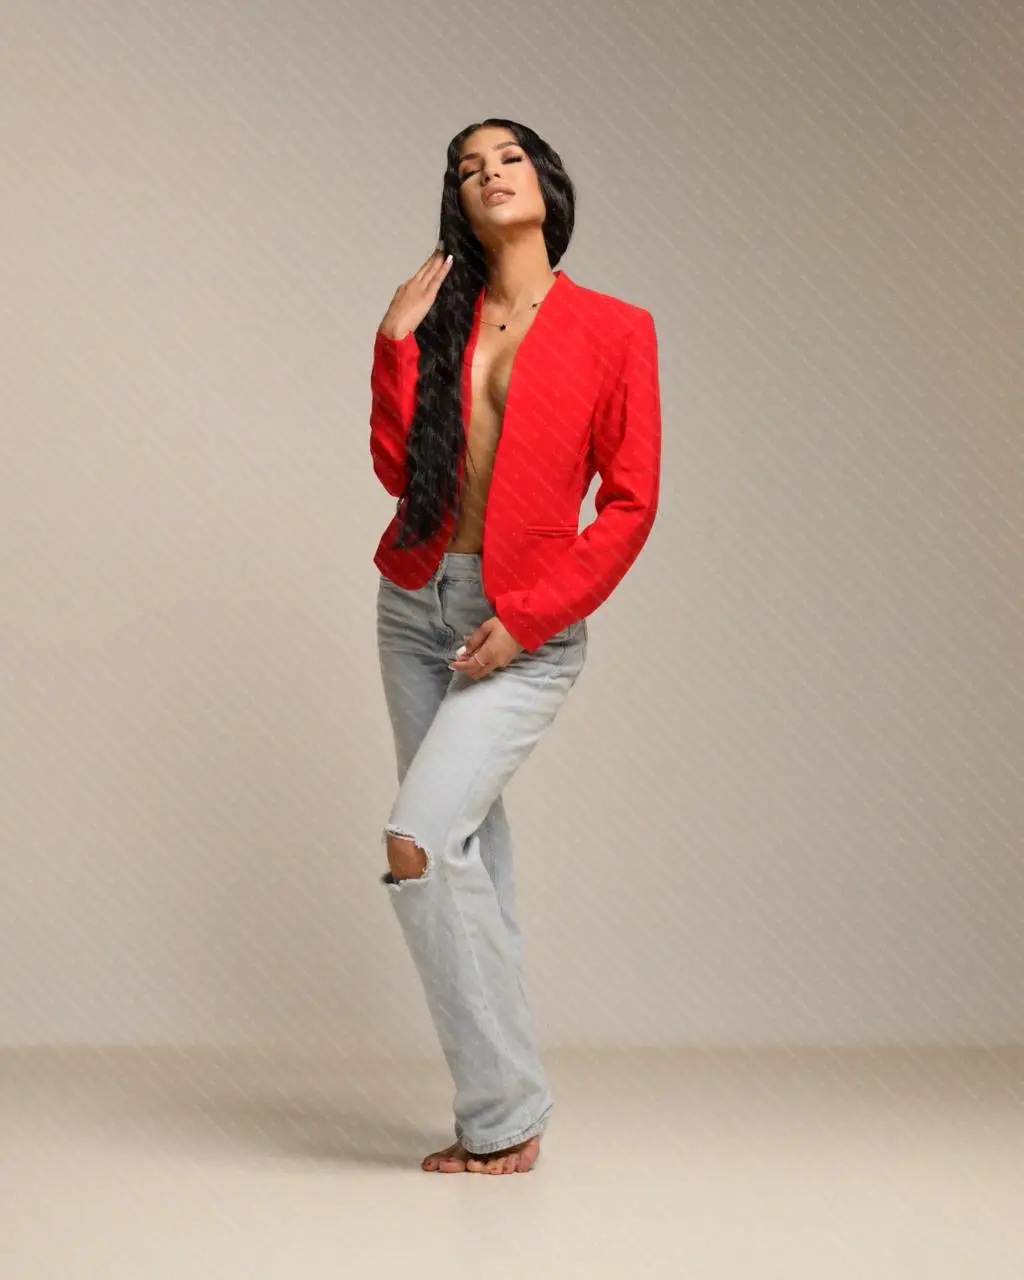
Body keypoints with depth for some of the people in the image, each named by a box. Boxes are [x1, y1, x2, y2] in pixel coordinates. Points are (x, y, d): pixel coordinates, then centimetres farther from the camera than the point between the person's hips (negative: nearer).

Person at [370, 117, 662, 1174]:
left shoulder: (613, 330, -3)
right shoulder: (441, 316, 9)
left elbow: (630, 502, -6)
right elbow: (396, 469, 2)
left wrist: (531, 616, -12)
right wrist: (397, 341, -6)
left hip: (528, 629, -5)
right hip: (416, 608, 5)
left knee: (417, 842, -18)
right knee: (469, 856, 8)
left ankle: (502, 1113, -6)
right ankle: (502, 1114, 18)